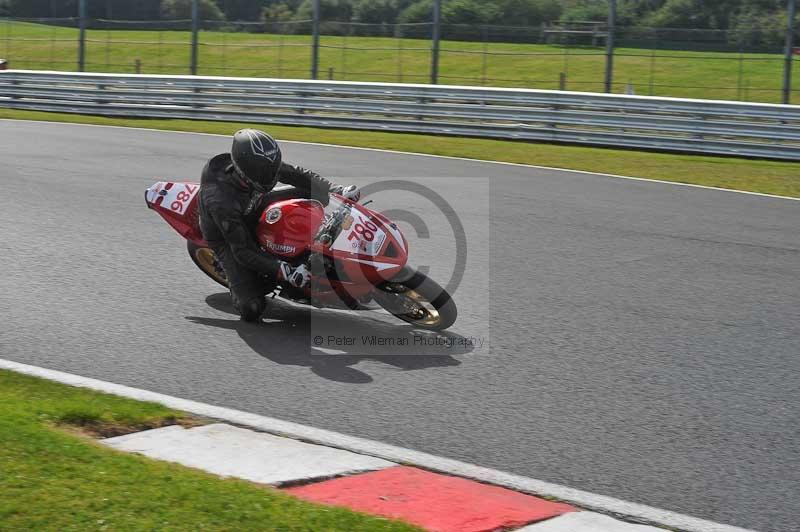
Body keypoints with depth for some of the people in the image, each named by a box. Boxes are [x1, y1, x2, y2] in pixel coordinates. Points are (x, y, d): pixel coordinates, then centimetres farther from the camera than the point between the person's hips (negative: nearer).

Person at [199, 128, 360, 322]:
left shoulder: (261, 166, -24)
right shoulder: (221, 202, -41)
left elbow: (295, 174, -6)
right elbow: (242, 252, -35)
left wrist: (337, 190, -15)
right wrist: (286, 272, -40)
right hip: (228, 240, -6)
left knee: (312, 192, -10)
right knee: (251, 310, -24)